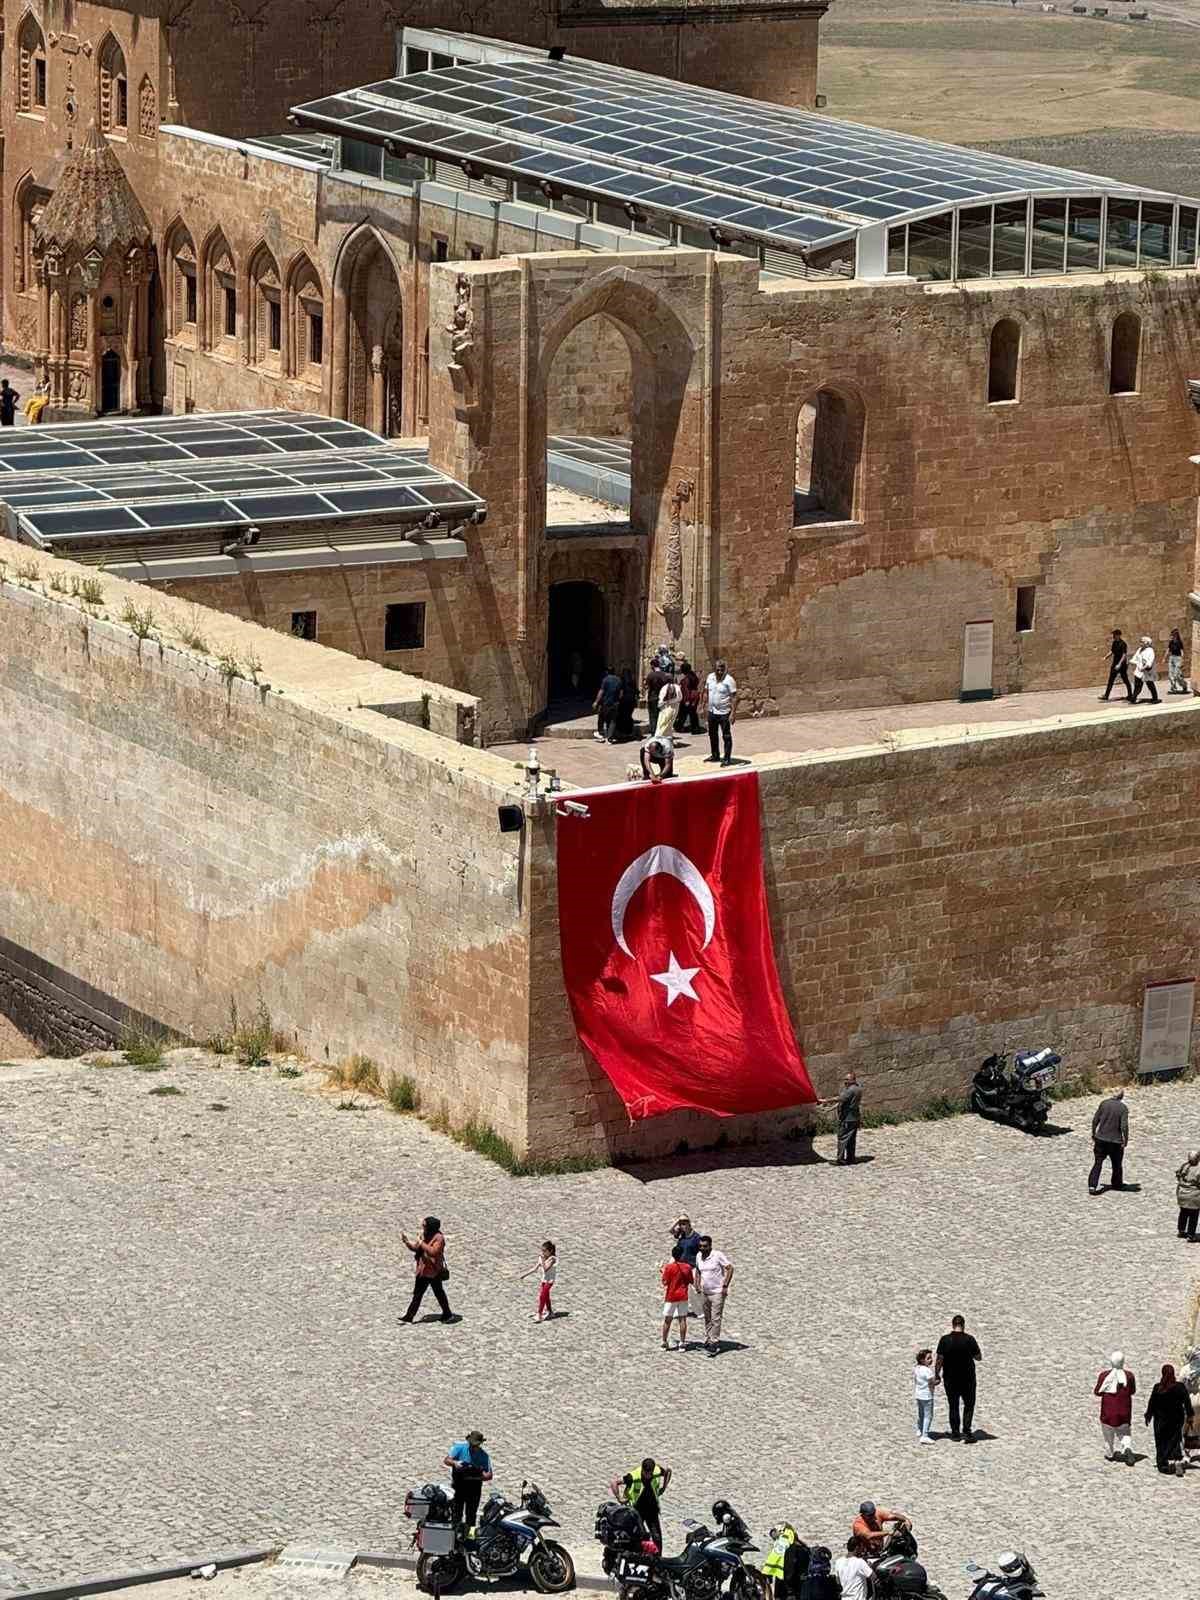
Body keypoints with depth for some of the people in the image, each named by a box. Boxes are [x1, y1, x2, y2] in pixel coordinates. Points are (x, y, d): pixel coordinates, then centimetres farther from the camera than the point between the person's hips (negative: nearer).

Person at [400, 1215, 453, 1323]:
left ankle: (447, 1315, 20)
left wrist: (422, 1244, -26)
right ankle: (409, 1316, 11)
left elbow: (434, 1251, -28)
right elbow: (416, 1248, 12)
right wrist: (407, 1242, -3)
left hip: (434, 1271, -8)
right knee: (417, 1294, 8)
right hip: (423, 1270, 8)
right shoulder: (425, 1236, 9)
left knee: (439, 1293, 6)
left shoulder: (438, 1238, -16)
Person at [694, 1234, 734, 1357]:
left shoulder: (718, 1255, -15)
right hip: (704, 1292, 6)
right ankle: (707, 1340, 23)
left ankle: (714, 1343, -7)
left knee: (715, 1319, -8)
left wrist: (725, 1286, -15)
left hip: (717, 1293, -6)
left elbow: (730, 1268, -13)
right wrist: (697, 1285, 11)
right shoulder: (699, 1256, 3)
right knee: (707, 1318, 14)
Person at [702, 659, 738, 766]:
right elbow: (706, 693, 15)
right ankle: (714, 755, 33)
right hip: (712, 712, 7)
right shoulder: (710, 677, 4)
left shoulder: (729, 680, -14)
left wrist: (733, 713, -20)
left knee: (726, 736, 0)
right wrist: (705, 706, 12)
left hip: (724, 713, -7)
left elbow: (734, 697, -15)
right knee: (712, 734, 18)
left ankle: (727, 758, 6)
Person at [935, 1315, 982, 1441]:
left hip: (950, 1379, 1)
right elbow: (979, 1357, -3)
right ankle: (966, 1432, 0)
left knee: (953, 1406, 15)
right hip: (968, 1378, -1)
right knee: (969, 1405, 10)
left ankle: (955, 1432, 19)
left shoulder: (945, 1340, -9)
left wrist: (937, 1375, 3)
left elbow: (939, 1359, -8)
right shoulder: (969, 1339, -12)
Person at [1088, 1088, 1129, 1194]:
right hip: (1115, 1141, -2)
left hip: (1101, 1139, 2)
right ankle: (1117, 1184, 34)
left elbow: (1095, 1120, 2)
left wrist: (1093, 1134, 14)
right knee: (1117, 1164, 18)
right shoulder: (1123, 1108, -11)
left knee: (1098, 1163, 7)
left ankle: (1092, 1186, -5)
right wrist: (1125, 1140, -5)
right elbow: (1124, 1126, -18)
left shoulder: (1104, 1103, -2)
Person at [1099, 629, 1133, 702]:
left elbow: (1124, 655, -21)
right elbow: (1112, 652, 18)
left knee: (1125, 680, 1)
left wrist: (1119, 664, -28)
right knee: (1110, 680, 7)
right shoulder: (1114, 643, 8)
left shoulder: (1123, 644, -17)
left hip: (1122, 665, -8)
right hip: (1115, 665, 8)